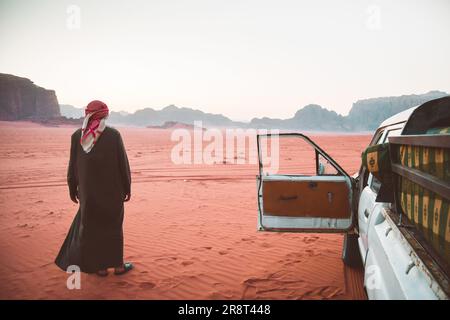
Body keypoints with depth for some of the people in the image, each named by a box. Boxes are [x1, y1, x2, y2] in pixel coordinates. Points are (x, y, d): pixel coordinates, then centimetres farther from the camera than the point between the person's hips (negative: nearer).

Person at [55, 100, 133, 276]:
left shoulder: (77, 135, -5)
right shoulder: (114, 134, -11)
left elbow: (73, 165, -1)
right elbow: (123, 163, -9)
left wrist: (72, 189, 11)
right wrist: (127, 188, 2)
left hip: (88, 190, 2)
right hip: (112, 189, -1)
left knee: (92, 226, 14)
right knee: (113, 226, 12)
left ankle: (101, 267, 21)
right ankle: (118, 265, 21)